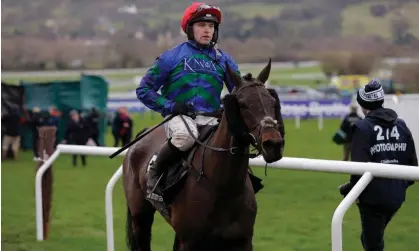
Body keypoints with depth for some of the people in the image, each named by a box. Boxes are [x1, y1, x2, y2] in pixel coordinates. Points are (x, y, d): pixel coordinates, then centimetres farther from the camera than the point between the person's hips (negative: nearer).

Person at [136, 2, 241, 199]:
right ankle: (154, 175, -14)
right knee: (186, 135, -38)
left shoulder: (223, 60, 13)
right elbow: (144, 90, 4)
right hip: (179, 116, -4)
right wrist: (169, 106, -10)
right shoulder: (172, 57, 4)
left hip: (212, 119, 4)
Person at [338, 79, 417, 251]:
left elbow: (359, 165, -17)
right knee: (372, 237, 24)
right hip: (396, 195, 6)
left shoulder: (363, 127, -10)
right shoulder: (401, 125, 7)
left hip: (373, 195, -6)